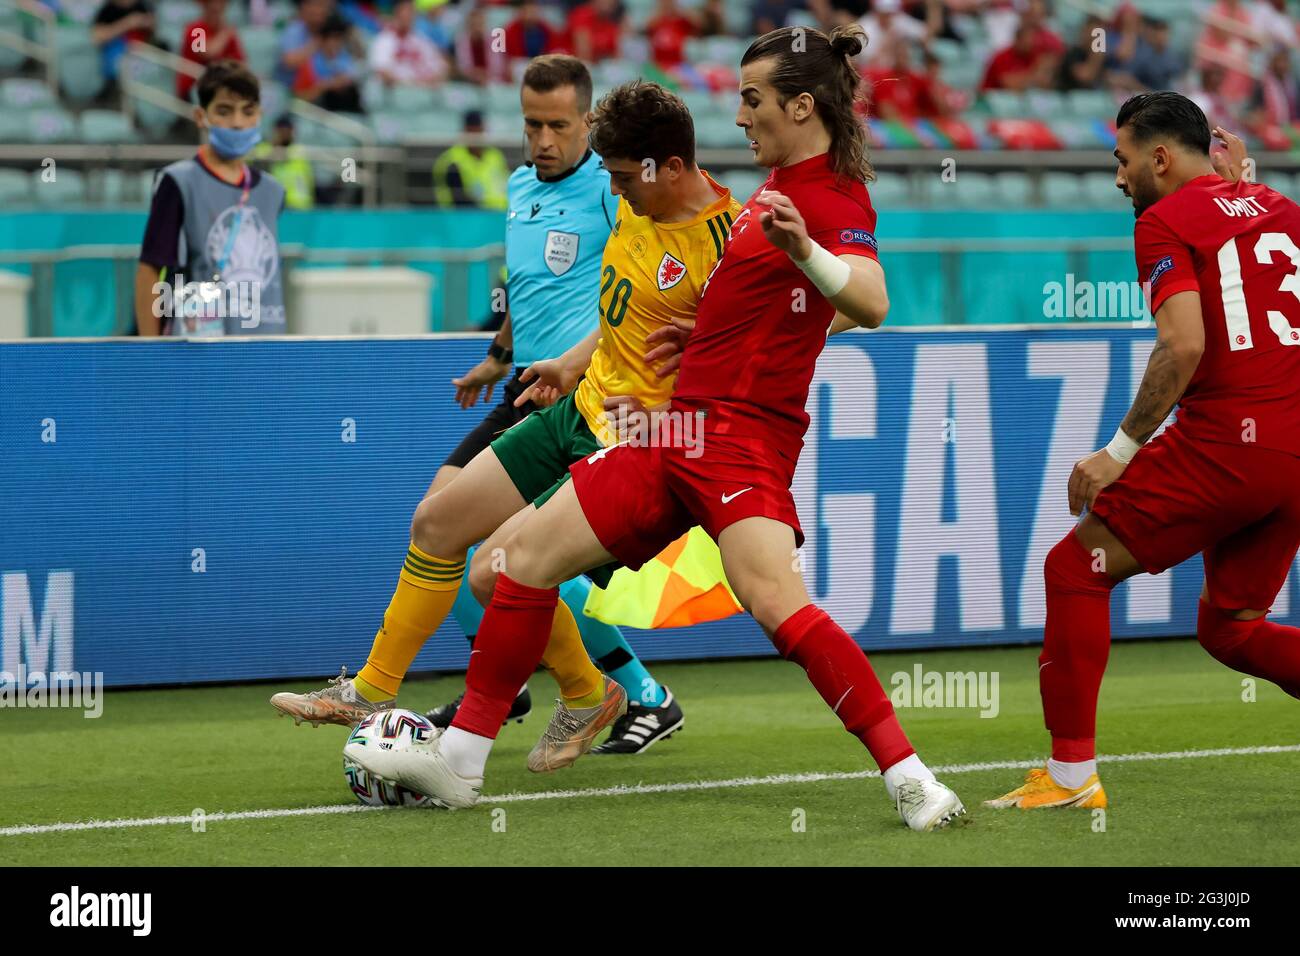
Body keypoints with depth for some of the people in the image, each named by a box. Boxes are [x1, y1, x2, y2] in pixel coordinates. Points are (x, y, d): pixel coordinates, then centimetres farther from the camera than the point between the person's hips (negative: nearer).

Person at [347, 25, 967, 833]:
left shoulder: (835, 200, -12)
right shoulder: (777, 188, 16)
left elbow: (870, 304, -30)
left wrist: (804, 251, -50)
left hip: (744, 433, -10)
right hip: (684, 425, 10)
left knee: (774, 599, -30)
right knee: (530, 553, 8)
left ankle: (909, 779, -27)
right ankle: (460, 761, 14)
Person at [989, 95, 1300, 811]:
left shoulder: (1166, 220, -3)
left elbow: (1184, 347, -15)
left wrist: (1121, 450, -11)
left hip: (1223, 441, -7)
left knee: (1074, 567, 4)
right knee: (1228, 627, 19)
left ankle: (1070, 772, 1)